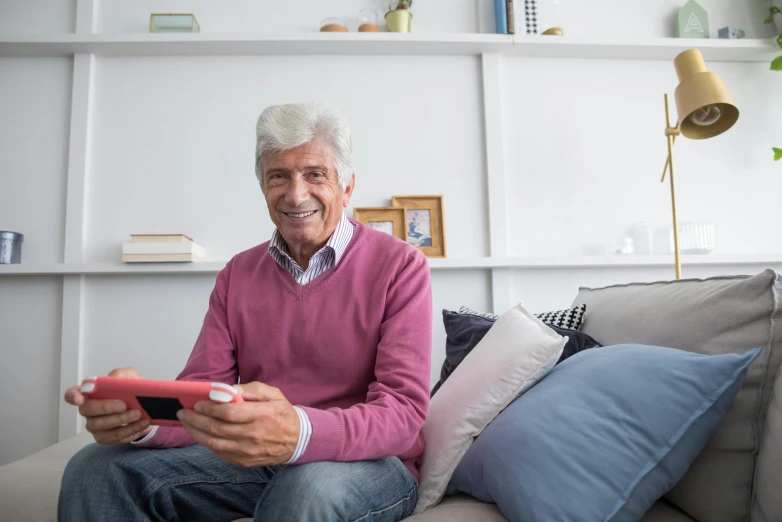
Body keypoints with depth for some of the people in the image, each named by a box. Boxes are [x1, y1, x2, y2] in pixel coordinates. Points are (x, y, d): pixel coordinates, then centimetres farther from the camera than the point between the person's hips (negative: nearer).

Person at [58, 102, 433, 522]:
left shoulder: (400, 266, -9)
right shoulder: (237, 274, 7)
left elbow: (403, 410, -18)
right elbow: (200, 392, 1)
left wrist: (298, 433, -38)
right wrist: (141, 412, -24)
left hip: (369, 460, -3)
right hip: (249, 456, 4)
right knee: (96, 469, -12)